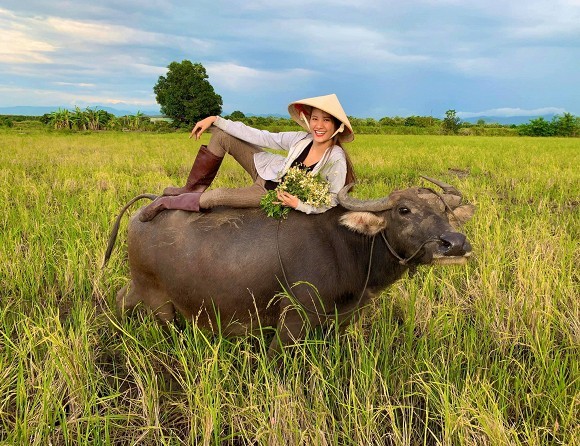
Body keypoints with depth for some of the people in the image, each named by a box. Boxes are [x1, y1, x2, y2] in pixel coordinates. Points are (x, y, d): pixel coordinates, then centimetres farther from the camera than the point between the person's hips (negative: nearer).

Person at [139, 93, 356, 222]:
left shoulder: (337, 161, -26)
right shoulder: (300, 139, -13)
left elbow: (331, 202, -19)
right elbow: (259, 136, -9)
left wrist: (298, 204, -35)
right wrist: (214, 120, -7)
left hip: (275, 194, -5)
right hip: (267, 169, 5)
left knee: (216, 196, -21)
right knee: (222, 135, -7)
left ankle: (165, 203, 7)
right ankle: (193, 189, 8)